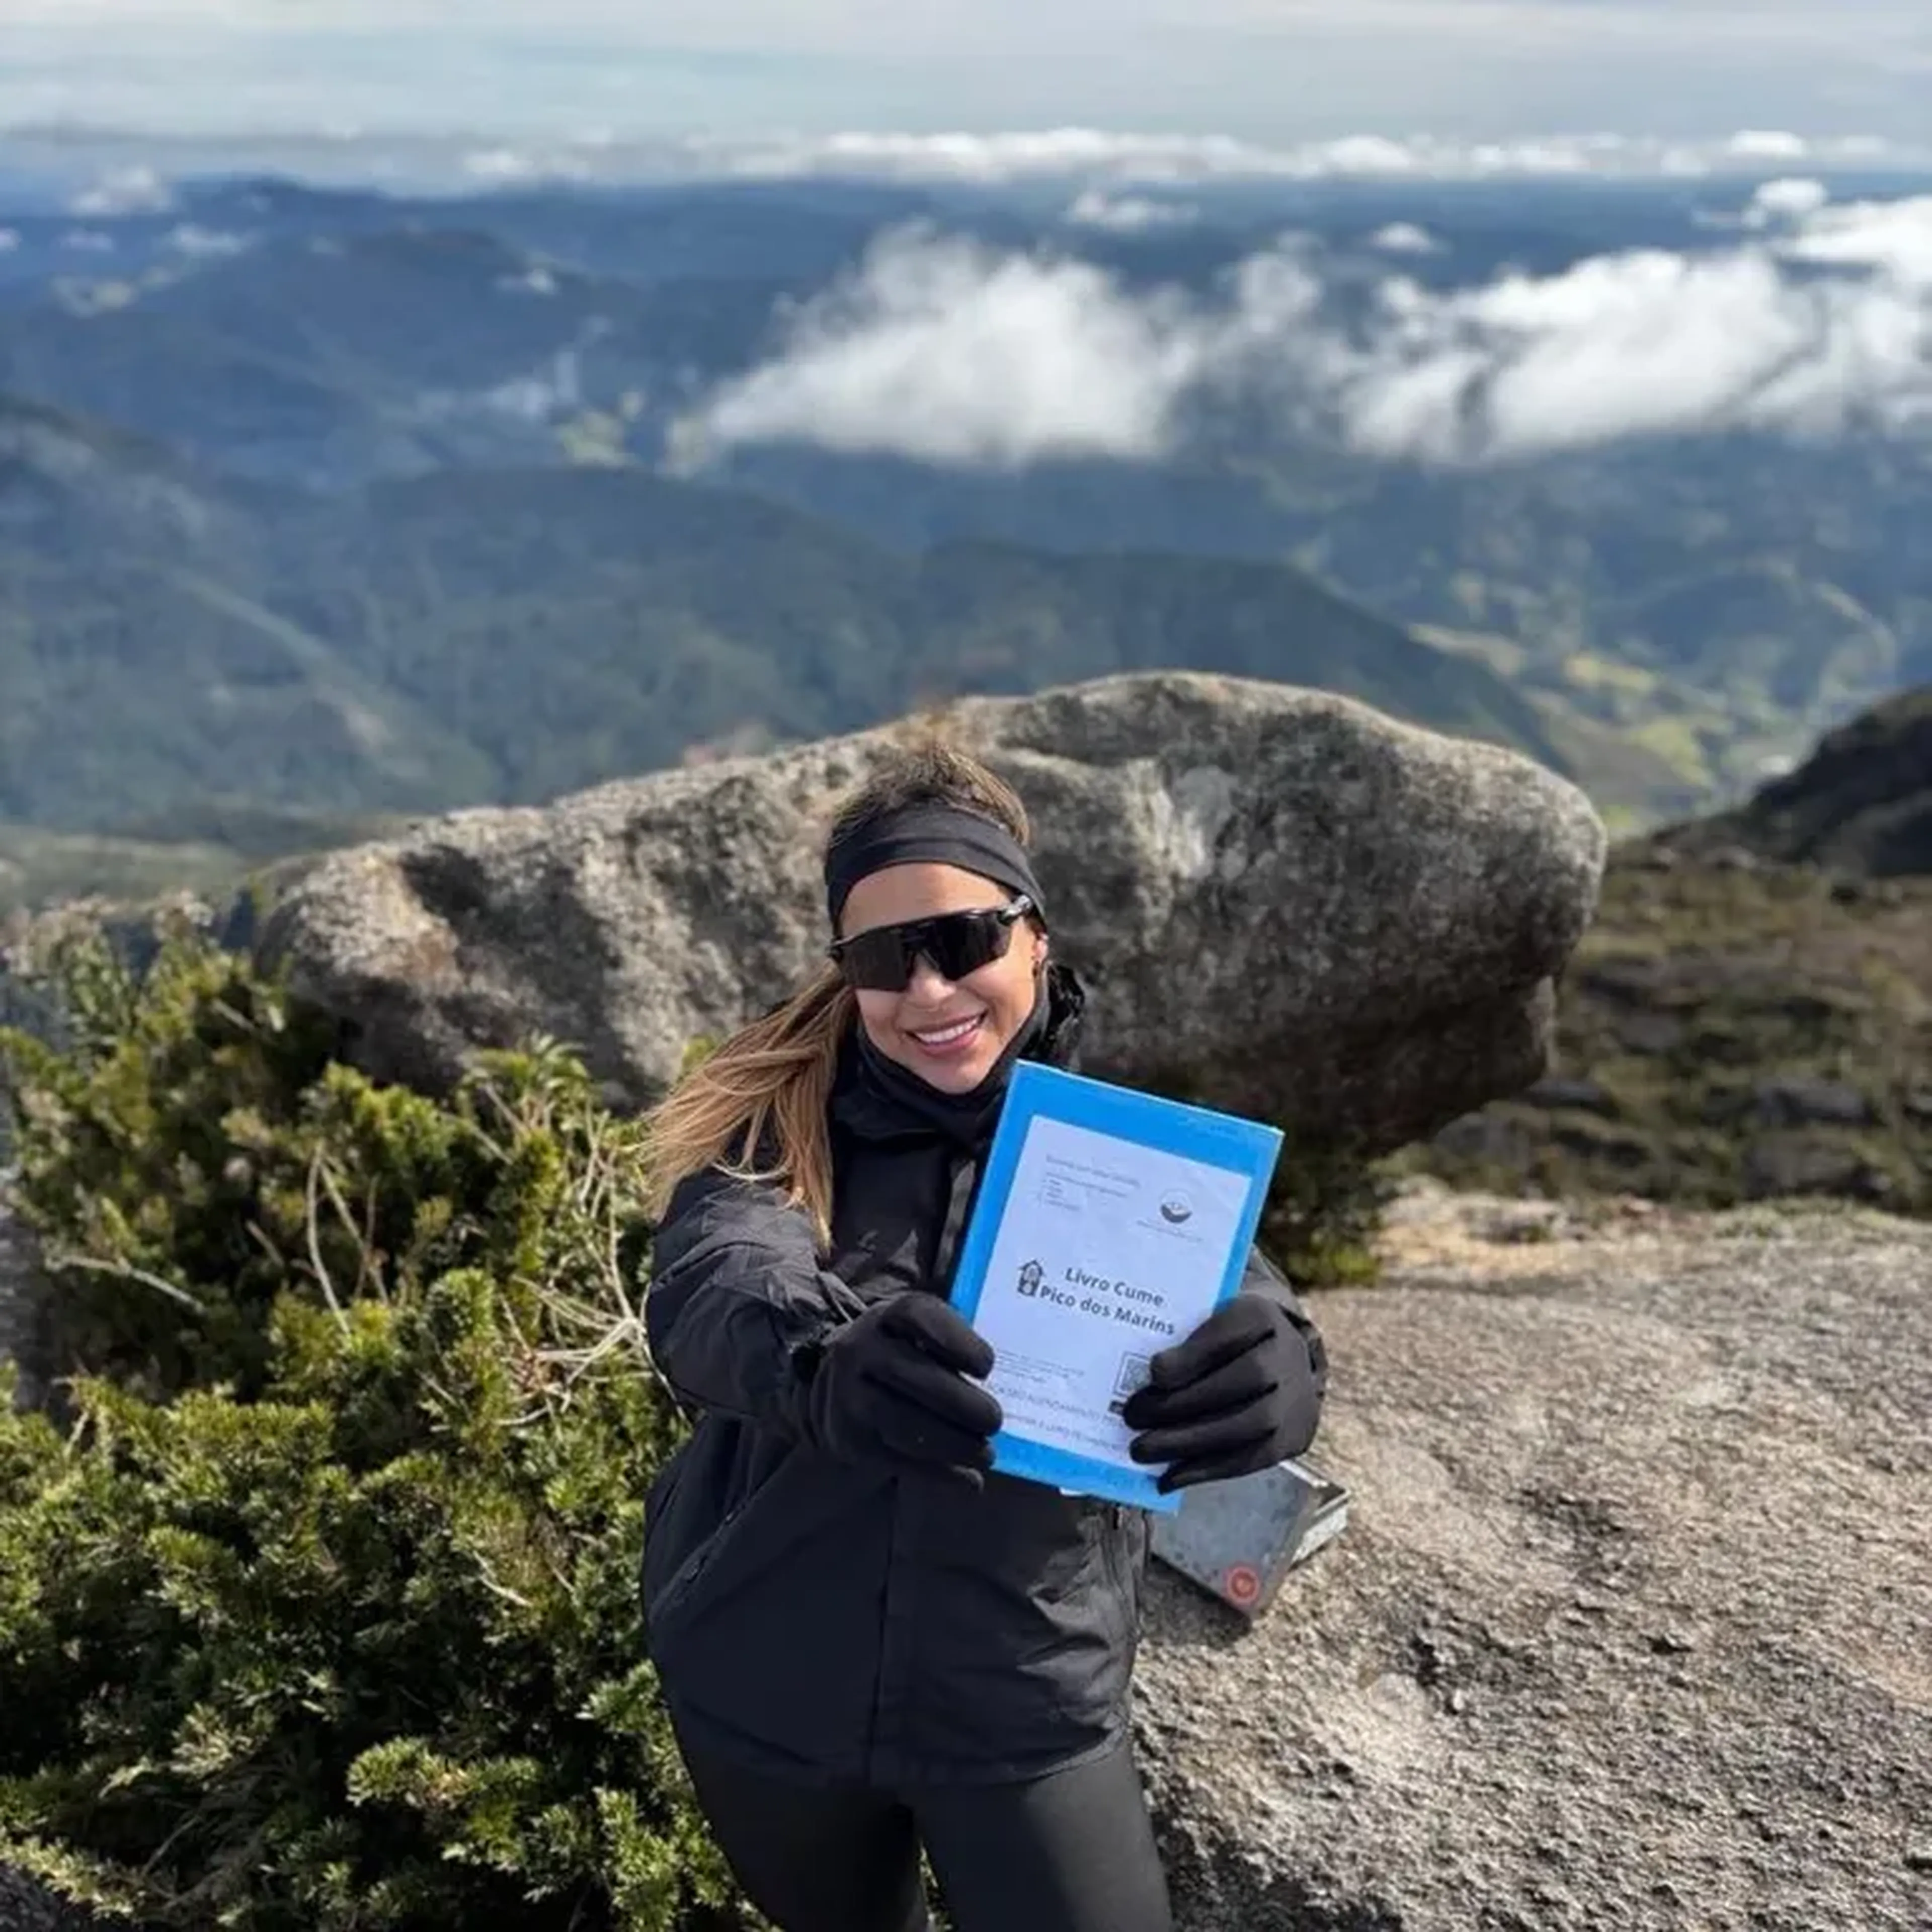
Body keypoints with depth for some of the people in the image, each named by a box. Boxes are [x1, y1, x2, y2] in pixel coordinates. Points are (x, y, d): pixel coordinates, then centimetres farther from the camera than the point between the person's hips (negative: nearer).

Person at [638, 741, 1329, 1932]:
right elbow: (708, 1294, -28)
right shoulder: (774, 1127, -9)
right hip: (765, 1688, 1)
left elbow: (1229, 1296, -24)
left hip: (1027, 1712, -1)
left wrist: (1277, 1364, -49)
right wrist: (823, 1366, -52)